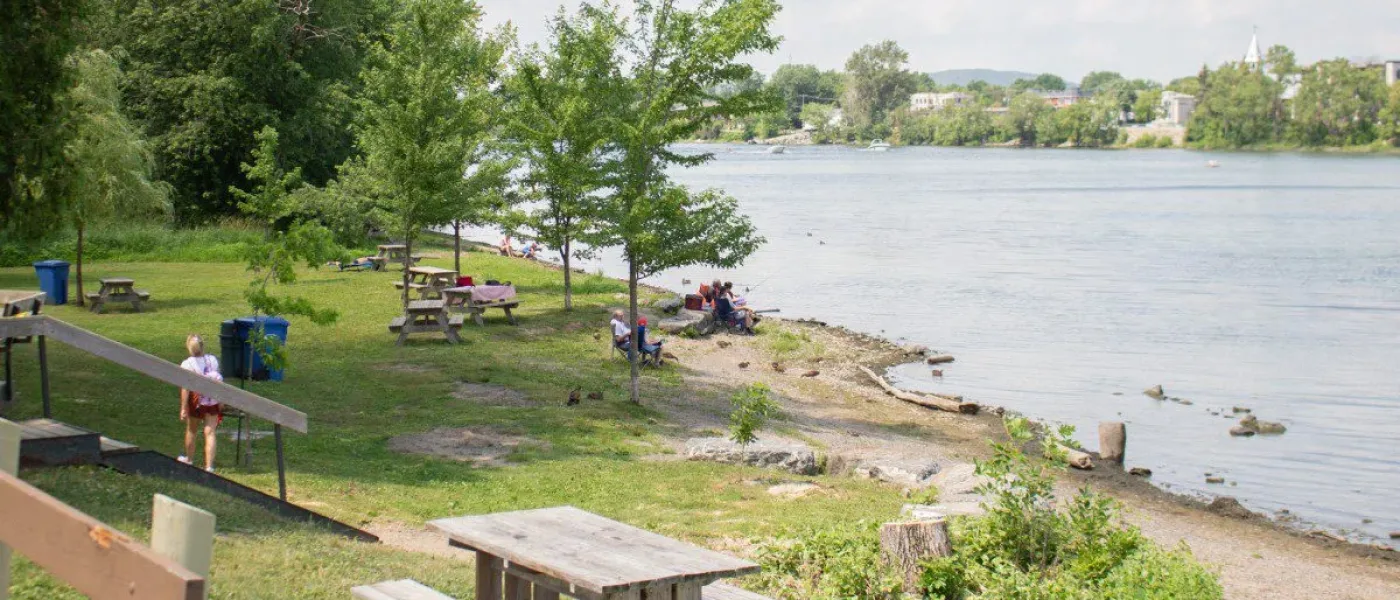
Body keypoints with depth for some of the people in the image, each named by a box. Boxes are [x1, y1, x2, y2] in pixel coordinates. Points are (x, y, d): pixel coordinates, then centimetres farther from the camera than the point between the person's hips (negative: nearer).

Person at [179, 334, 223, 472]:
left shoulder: (187, 365, -17)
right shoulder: (212, 360, -5)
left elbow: (185, 389, -18)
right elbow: (218, 381, 1)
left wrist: (183, 408, -13)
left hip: (196, 401, -2)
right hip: (213, 401, 2)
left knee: (191, 430, 20)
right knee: (210, 433, 2)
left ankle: (189, 459, 40)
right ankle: (209, 465, -4)